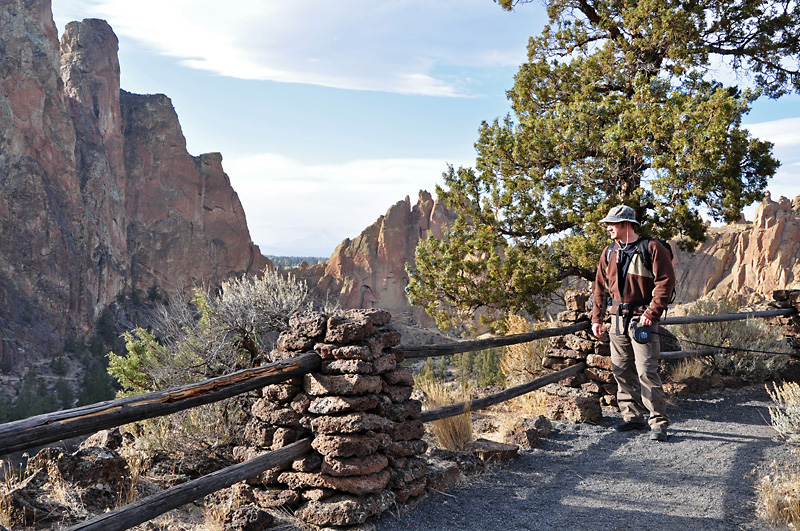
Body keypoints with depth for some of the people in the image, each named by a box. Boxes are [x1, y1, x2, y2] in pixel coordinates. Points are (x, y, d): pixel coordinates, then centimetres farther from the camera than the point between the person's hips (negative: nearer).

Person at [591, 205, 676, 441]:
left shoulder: (652, 248, -7)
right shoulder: (609, 252, 12)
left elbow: (666, 281, -12)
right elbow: (600, 287, 17)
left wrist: (652, 312, -19)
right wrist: (596, 317, 11)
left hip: (642, 317, -7)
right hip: (618, 317, 7)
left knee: (646, 371, -9)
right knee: (621, 370, 9)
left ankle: (659, 422, -1)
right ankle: (633, 417, 21)